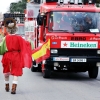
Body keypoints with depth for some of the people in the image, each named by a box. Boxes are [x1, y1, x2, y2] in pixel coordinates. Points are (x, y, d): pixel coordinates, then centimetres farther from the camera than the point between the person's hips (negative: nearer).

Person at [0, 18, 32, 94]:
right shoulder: (19, 38, -6)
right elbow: (26, 44, 4)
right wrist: (29, 42, 24)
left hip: (7, 57, 1)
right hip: (16, 57, -1)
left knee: (6, 72, 20)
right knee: (16, 73, -1)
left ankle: (7, 86, 35)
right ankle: (14, 88, -15)